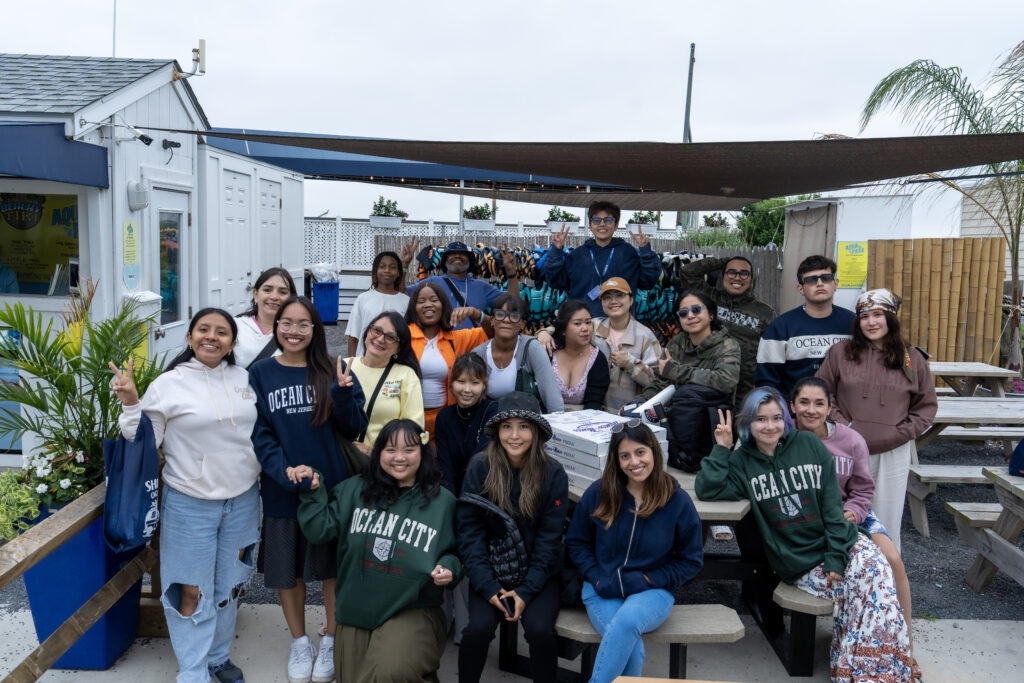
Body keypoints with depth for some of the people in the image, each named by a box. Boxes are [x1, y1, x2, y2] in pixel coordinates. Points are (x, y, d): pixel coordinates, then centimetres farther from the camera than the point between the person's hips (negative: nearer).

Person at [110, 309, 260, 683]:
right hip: (189, 504, -4)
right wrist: (131, 405, -21)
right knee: (191, 591, 4)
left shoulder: (245, 380, 2)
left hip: (242, 500, 4)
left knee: (229, 585, 18)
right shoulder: (168, 384, -9)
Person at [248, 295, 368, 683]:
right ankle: (300, 642, 36)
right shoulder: (260, 374, -1)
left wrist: (343, 393, -21)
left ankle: (331, 641, 33)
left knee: (334, 566, 11)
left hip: (332, 487, 0)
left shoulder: (332, 373, 0)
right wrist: (283, 469, -19)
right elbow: (258, 433, -4)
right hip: (282, 490, 0)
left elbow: (352, 430, -3)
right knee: (287, 569, 14)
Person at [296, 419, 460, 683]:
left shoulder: (442, 501, -2)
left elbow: (453, 553, 8)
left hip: (411, 611, -3)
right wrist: (313, 491, -10)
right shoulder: (355, 490, 2)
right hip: (356, 610, 4)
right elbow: (321, 531, 0)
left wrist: (448, 568, -13)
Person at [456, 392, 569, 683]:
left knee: (539, 629, -23)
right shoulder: (479, 469, -6)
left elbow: (549, 537, -6)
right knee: (479, 627, -22)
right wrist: (489, 587, -13)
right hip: (491, 571, 0)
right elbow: (469, 530, -5)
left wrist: (526, 591, -13)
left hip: (539, 573, 0)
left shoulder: (553, 474, -6)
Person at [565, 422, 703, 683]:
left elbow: (692, 560, 4)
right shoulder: (598, 493, -3)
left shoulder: (678, 500, -5)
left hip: (652, 592, 0)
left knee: (627, 620, -35)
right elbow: (576, 543, 9)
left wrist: (648, 580, -8)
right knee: (631, 646, -29)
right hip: (603, 591, 1)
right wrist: (597, 577, -6)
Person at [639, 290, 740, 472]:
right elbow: (660, 384, 8)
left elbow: (726, 380, -27)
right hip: (678, 420, 5)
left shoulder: (727, 345, -7)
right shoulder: (677, 343, 8)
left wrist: (675, 370, -18)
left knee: (686, 392, -31)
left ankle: (689, 457, -14)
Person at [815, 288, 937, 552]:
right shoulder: (840, 352, 2)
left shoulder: (913, 359, 5)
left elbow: (926, 405, 10)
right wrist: (841, 424, -7)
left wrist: (901, 433, -3)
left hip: (893, 454, 1)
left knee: (886, 522, 8)